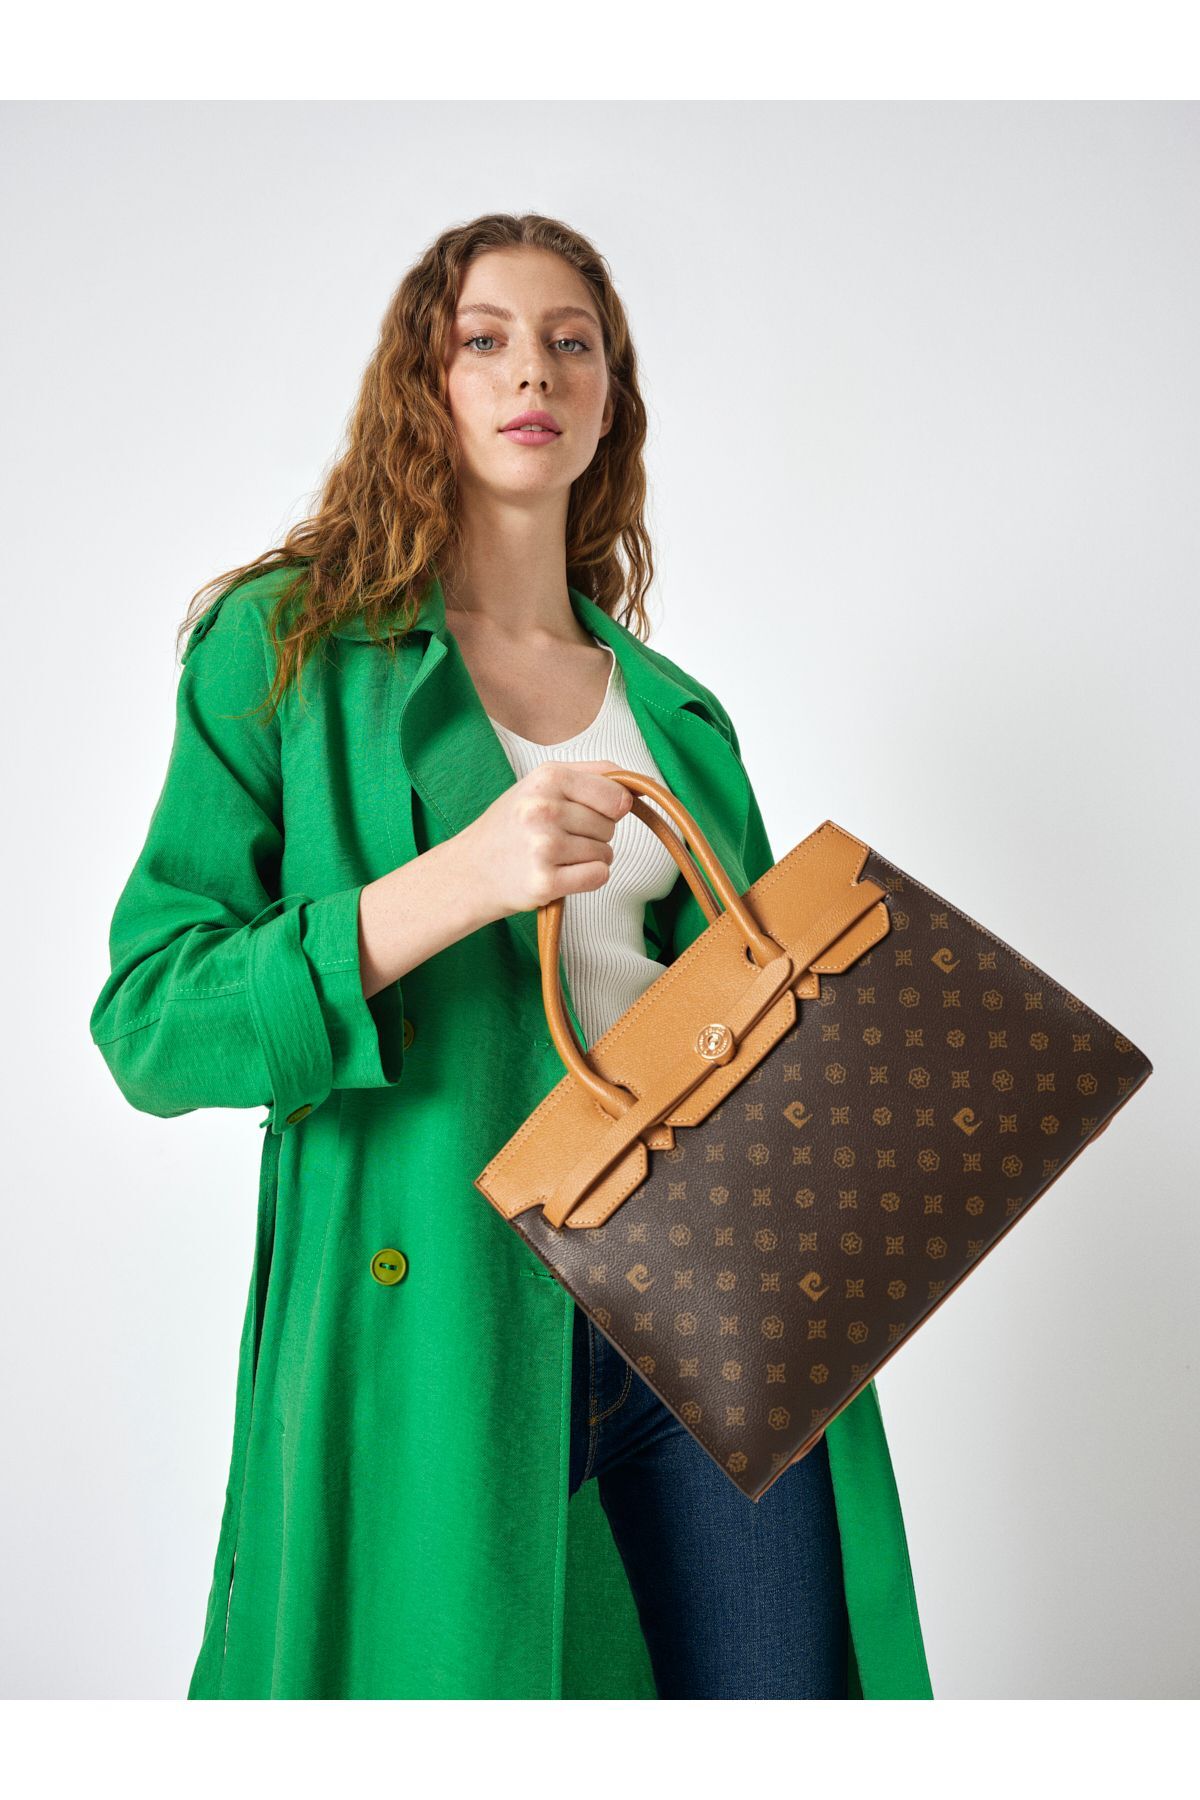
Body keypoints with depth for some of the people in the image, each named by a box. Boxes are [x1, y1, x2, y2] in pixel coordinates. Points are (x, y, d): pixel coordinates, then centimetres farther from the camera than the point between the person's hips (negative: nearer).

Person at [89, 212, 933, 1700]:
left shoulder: (674, 711, 14)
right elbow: (148, 1019, -9)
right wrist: (450, 885, -22)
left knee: (780, 1682, 8)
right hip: (432, 1291, -4)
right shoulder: (288, 644, 0)